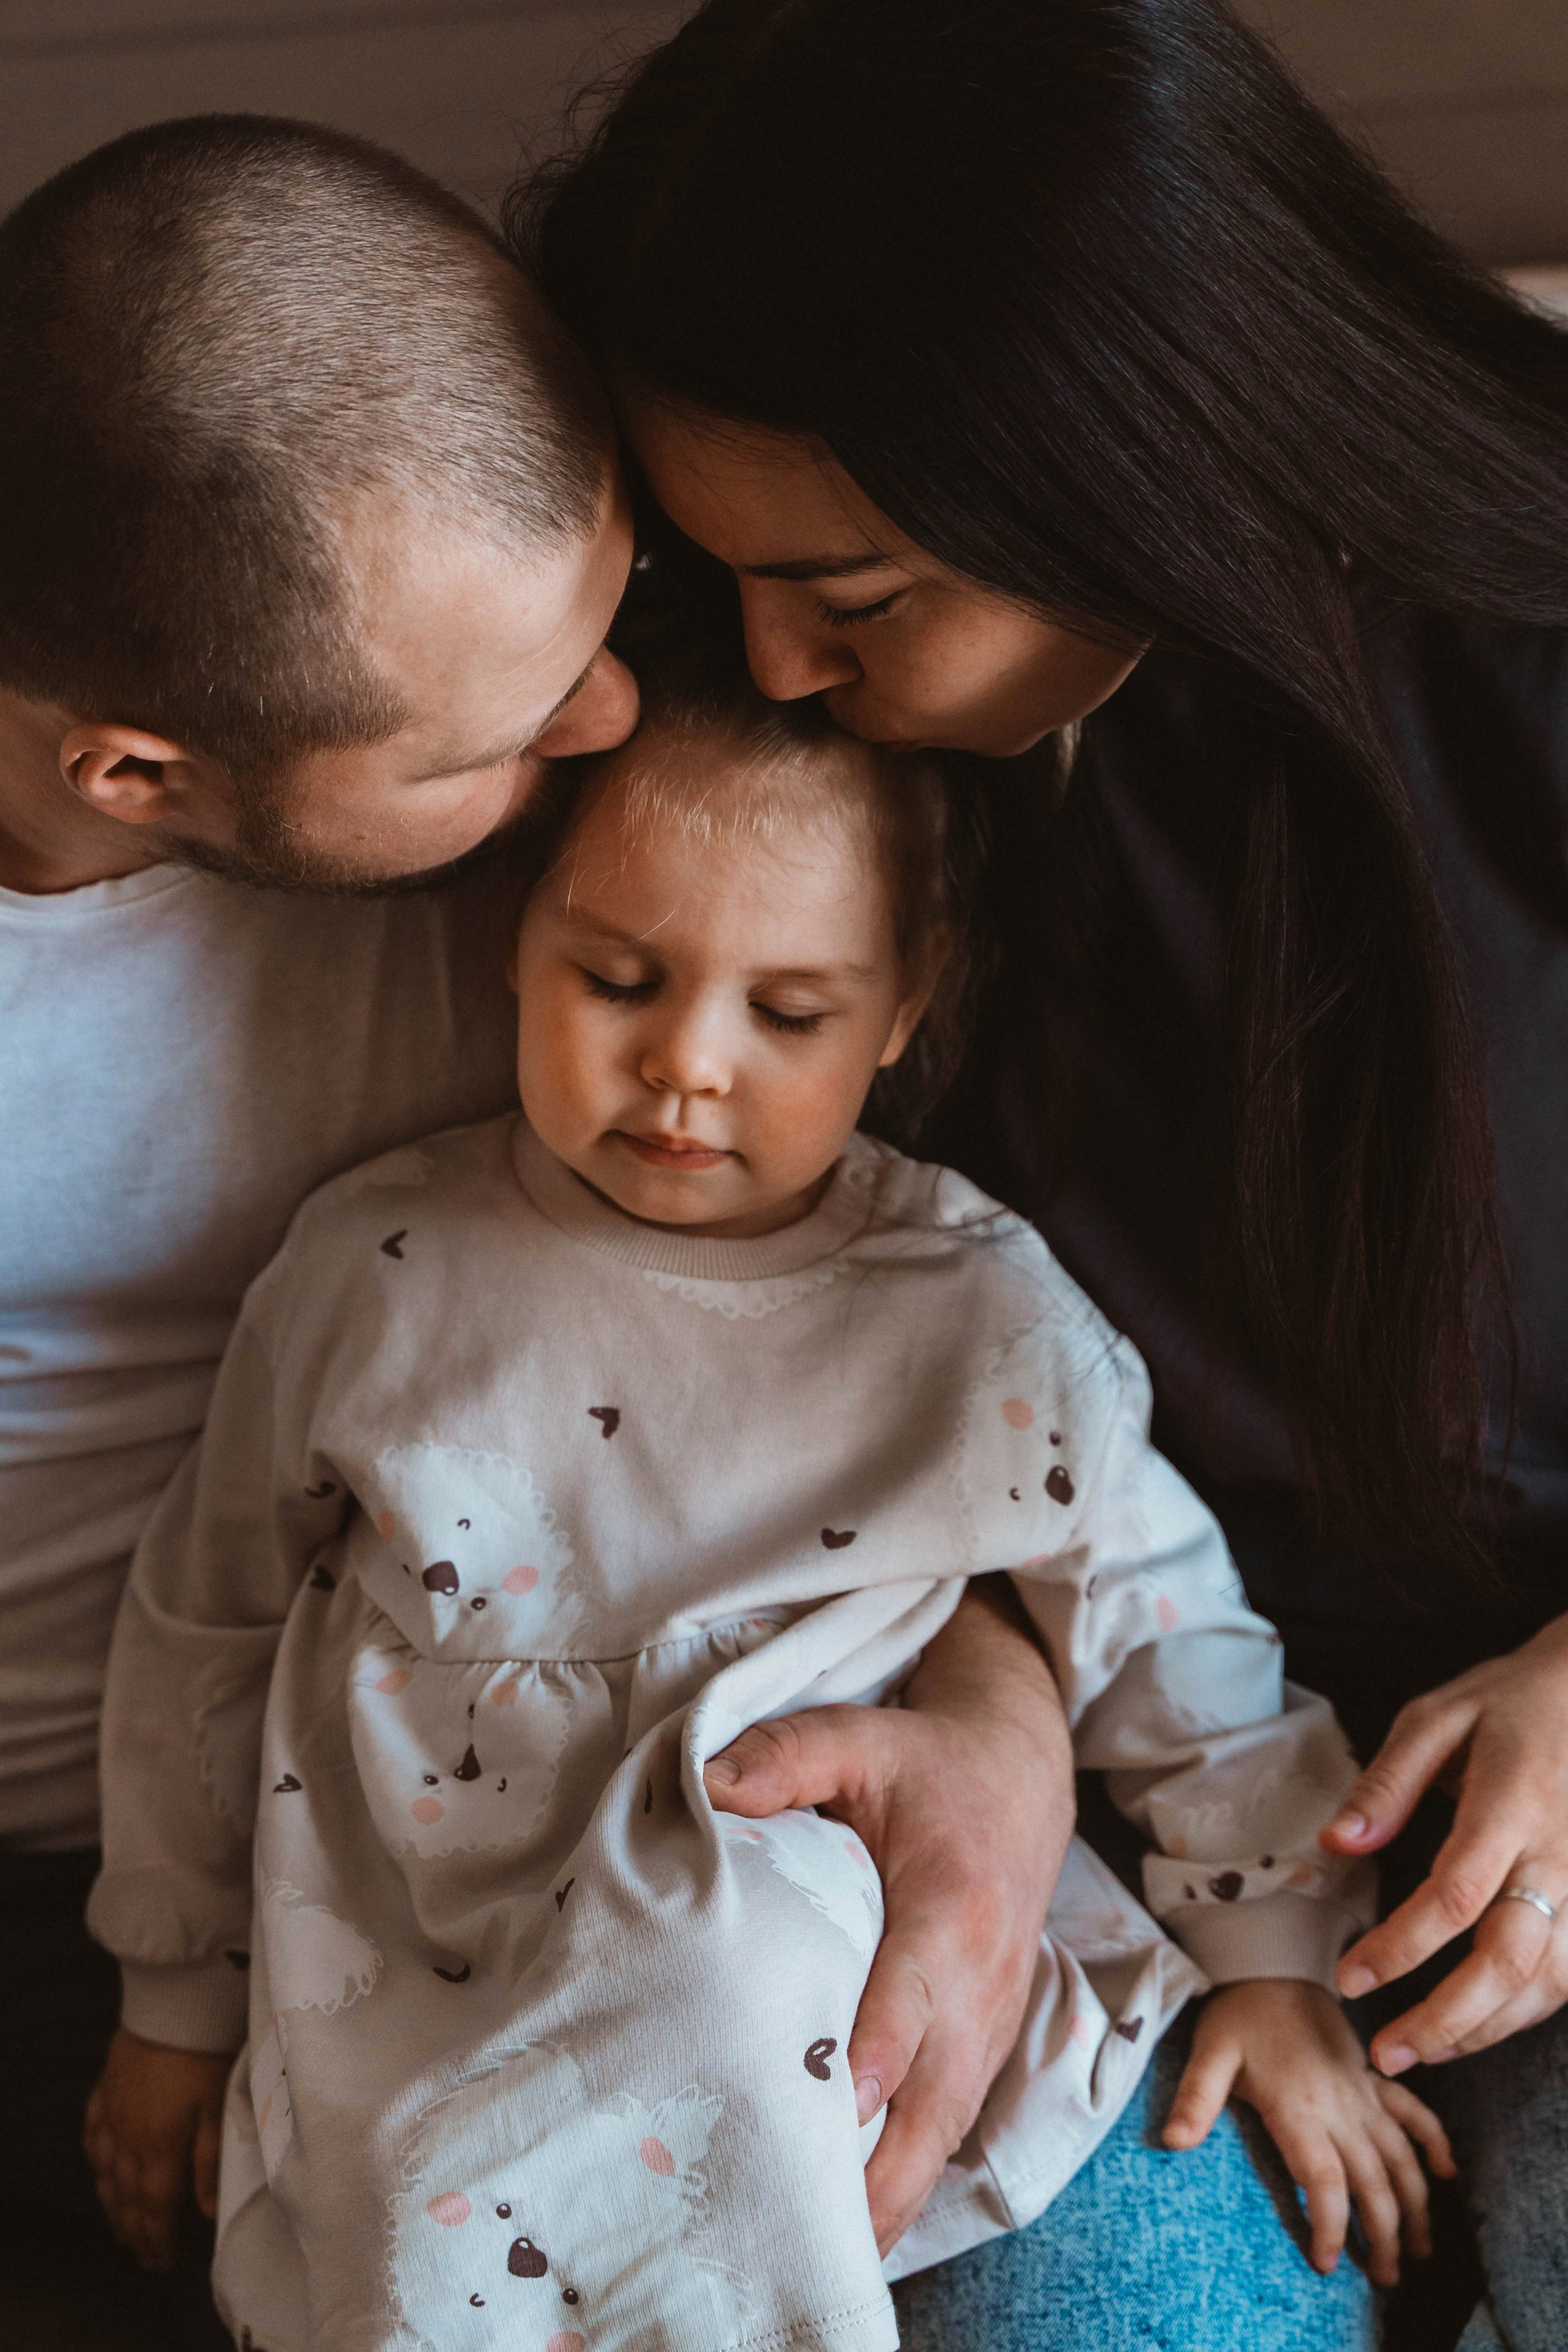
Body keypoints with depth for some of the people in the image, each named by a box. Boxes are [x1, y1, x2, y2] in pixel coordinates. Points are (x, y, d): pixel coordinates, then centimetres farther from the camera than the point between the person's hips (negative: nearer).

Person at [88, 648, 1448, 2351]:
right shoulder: (375, 1274, -3)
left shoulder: (982, 1319, -5)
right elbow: (204, 1632, 9)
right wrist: (176, 2009, 16)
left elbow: (1163, 1627, 8)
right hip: (416, 2018, 0)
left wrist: (1277, 1959, 11)